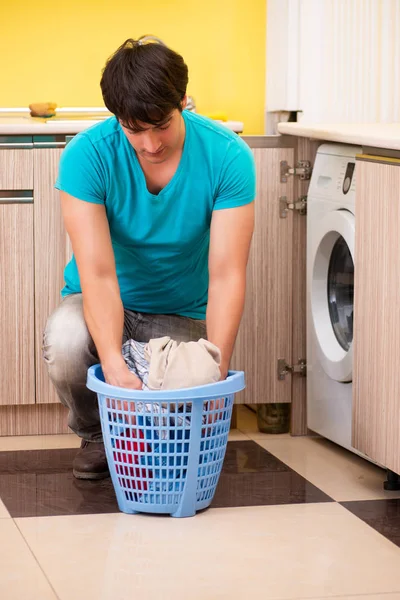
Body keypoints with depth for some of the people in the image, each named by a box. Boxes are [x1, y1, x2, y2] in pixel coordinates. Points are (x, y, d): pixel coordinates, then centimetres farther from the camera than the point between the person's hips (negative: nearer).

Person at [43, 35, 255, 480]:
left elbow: (226, 274, -23)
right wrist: (116, 368, -44)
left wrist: (215, 370, -35)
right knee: (66, 340, -35)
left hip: (183, 313, 0)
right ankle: (94, 435, -1)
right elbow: (97, 273, -29)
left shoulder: (227, 156, -21)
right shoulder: (86, 155, -23)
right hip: (104, 307, 0)